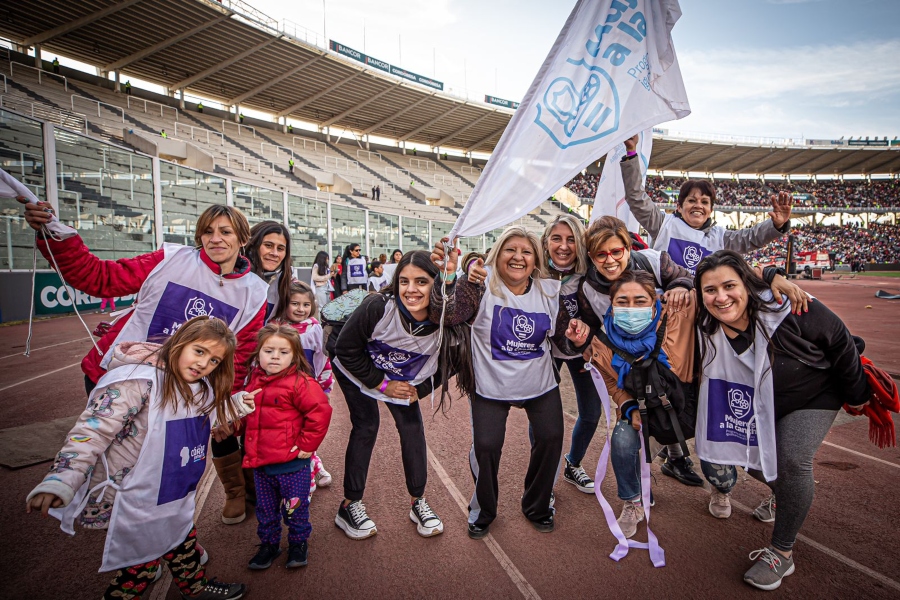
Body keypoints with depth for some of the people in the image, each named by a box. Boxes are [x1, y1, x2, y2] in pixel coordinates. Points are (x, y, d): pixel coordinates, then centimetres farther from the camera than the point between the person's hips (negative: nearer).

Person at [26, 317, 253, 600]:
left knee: (183, 538, 25)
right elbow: (91, 432, -30)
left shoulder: (199, 387, 0)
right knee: (142, 563, 8)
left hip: (168, 491, 8)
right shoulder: (138, 380, -27)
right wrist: (60, 482, -41)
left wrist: (237, 405, 8)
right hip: (127, 499, -8)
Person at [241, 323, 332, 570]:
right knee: (265, 508, 20)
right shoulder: (255, 379, 5)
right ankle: (269, 543, 41)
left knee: (295, 507, 11)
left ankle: (298, 543, 34)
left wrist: (307, 445, -18)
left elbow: (321, 411, -22)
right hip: (259, 461, 6)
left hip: (290, 461, -6)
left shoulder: (300, 382, -18)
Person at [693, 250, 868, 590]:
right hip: (757, 405, 4)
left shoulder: (787, 309, -32)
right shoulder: (706, 330, -23)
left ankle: (782, 553, -2)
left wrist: (855, 392, -6)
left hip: (814, 395, -4)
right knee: (755, 461, 10)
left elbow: (839, 339, -17)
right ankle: (783, 495, 48)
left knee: (792, 461, -18)